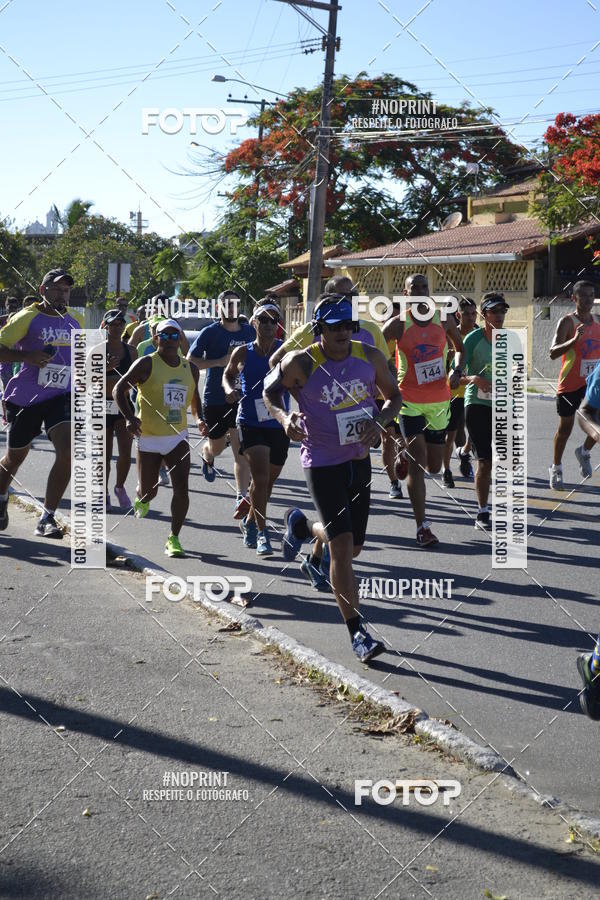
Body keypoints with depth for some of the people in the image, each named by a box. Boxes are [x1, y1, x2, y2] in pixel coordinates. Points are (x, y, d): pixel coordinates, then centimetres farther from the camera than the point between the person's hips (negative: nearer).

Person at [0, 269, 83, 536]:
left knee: (67, 452, -20)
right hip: (25, 398, -2)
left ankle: (47, 518, -12)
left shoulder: (76, 319, 9)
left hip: (61, 397, 2)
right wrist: (28, 356, -25)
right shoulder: (27, 318, -7)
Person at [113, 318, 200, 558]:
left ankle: (174, 539, -2)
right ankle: (141, 501, 45)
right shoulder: (147, 364, -7)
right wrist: (129, 417, -19)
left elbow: (195, 400, 24)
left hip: (178, 437, 2)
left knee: (181, 489, -13)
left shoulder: (190, 369, 7)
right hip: (149, 439, -2)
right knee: (149, 492, 7)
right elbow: (118, 390, -6)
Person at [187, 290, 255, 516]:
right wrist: (220, 362, -16)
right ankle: (207, 457, 53)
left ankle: (241, 498, -18)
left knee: (241, 450, -12)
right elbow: (190, 361, -7)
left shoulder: (250, 332, 7)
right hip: (214, 399, -1)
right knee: (216, 447, 15)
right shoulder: (210, 332, -4)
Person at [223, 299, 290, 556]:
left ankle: (250, 521, 40)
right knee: (260, 477, -17)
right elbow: (228, 373, 18)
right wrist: (229, 389, -3)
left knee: (268, 480, 16)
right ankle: (262, 533, -9)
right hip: (250, 424, -2)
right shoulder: (242, 353, 0)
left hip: (279, 426, 2)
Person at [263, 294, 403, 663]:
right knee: (342, 547, -11)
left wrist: (379, 421, -11)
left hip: (360, 459, 5)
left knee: (352, 547, 16)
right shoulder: (301, 363, -14)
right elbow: (270, 390, 2)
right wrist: (284, 418, -17)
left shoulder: (371, 357, -5)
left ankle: (302, 525, 47)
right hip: (323, 463, -5)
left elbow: (394, 396, 9)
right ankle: (357, 631, -3)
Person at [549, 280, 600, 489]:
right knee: (565, 427, 5)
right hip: (570, 383, -4)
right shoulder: (567, 322, -11)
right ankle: (556, 469, 22)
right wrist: (575, 339, -35)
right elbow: (553, 353, -22)